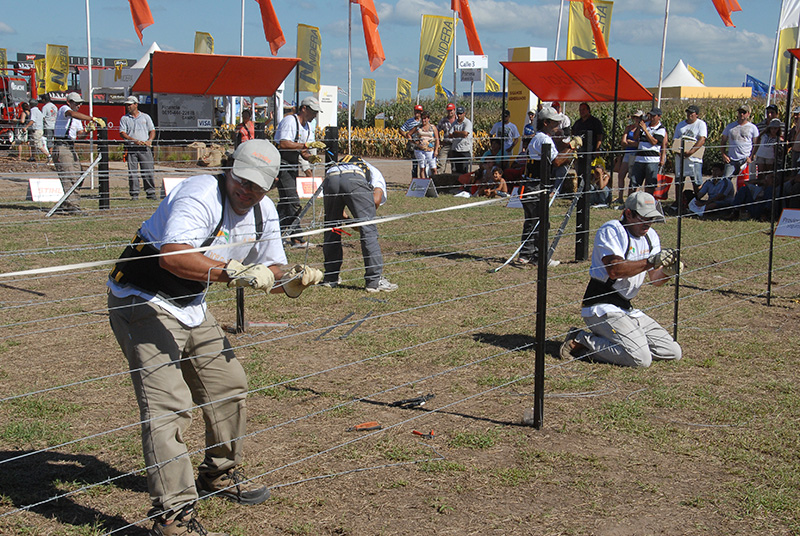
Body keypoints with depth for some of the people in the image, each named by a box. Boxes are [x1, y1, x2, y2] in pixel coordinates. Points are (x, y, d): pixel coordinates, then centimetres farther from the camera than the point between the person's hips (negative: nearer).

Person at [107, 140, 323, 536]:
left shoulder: (264, 213, 3)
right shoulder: (201, 195, -25)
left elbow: (272, 269, 11)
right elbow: (173, 256, -40)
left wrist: (294, 280, -11)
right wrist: (233, 273, -47)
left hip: (191, 308, 9)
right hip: (142, 302, -9)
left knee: (229, 386, 16)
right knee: (168, 406, -17)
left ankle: (219, 473, 38)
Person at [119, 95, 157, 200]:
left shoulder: (145, 117, 14)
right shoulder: (124, 119, 11)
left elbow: (152, 131, 13)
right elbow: (122, 133, 1)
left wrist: (150, 140, -8)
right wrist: (134, 140, -14)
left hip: (145, 148, 0)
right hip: (131, 148, 0)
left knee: (149, 171, -4)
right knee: (132, 172, -3)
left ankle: (151, 192, 1)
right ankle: (134, 193, 2)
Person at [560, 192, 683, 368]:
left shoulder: (650, 236, 13)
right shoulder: (611, 230, -11)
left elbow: (655, 279, 10)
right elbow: (614, 270, -25)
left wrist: (667, 271, -12)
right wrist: (652, 261, -30)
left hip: (628, 310, 9)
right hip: (602, 308, -9)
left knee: (673, 352, 3)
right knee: (641, 359, -23)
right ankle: (582, 340, -7)